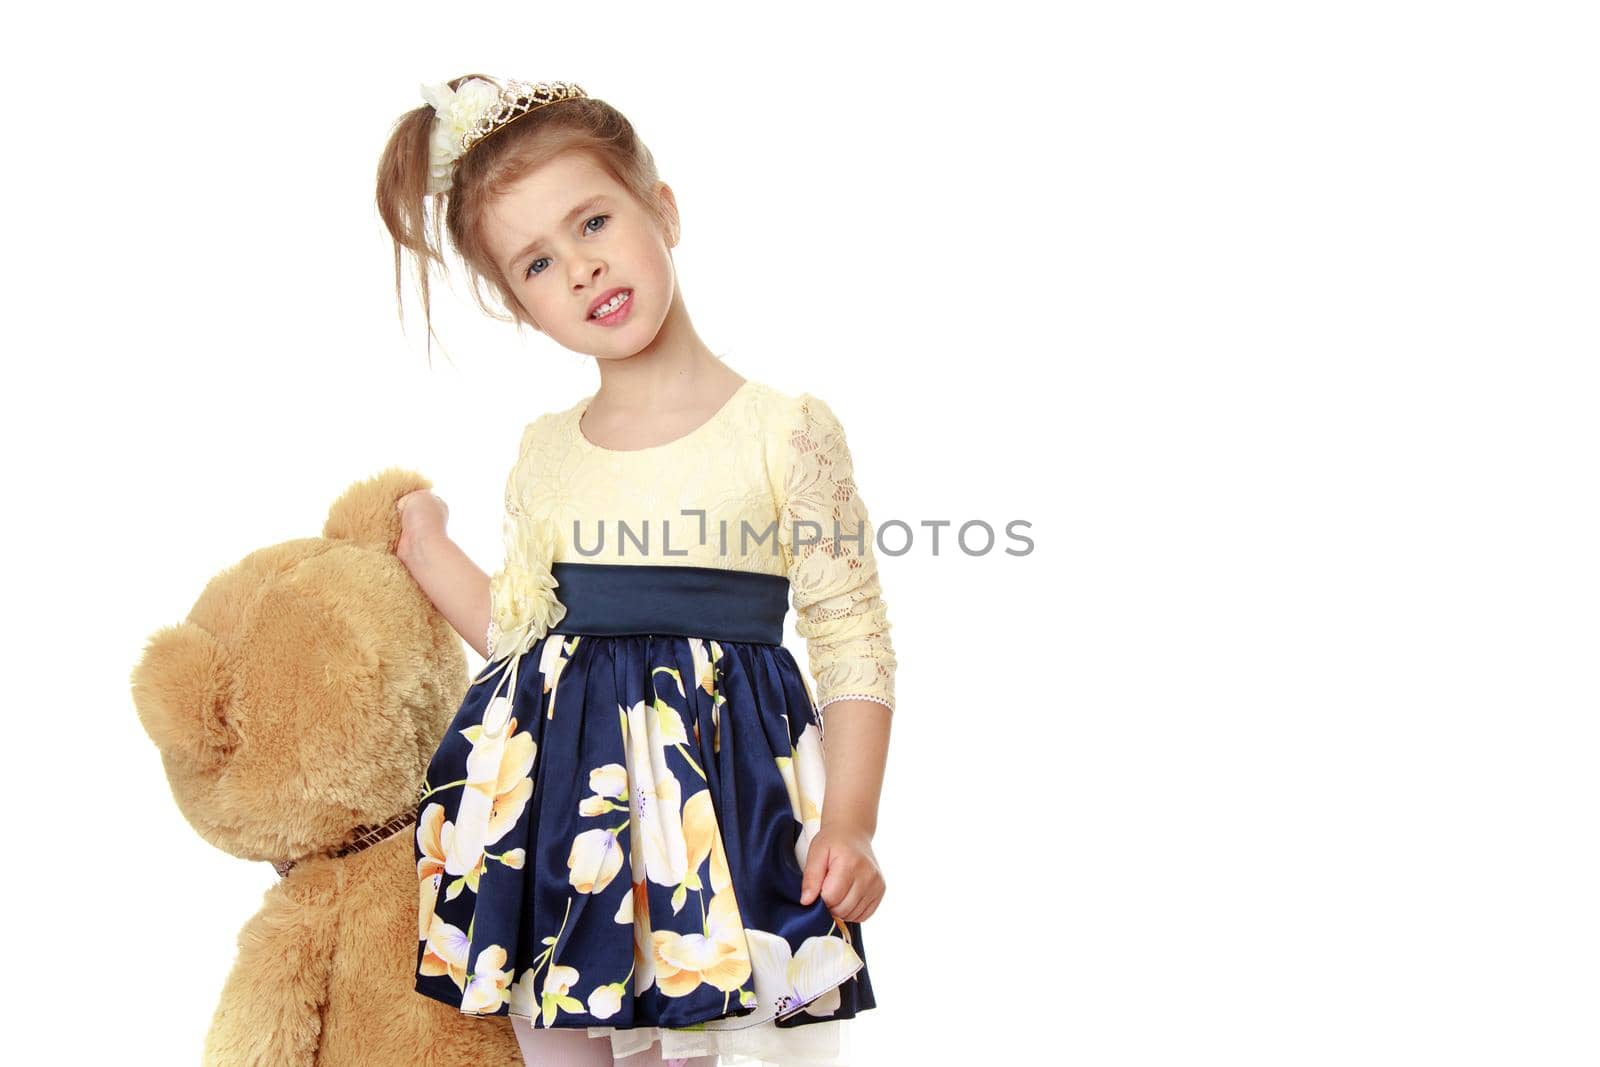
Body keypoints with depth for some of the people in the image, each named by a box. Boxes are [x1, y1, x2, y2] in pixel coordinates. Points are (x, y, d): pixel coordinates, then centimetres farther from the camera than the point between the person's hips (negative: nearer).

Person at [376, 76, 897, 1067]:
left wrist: (850, 823, -12)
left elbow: (855, 642, -5)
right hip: (566, 797, 4)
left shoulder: (786, 430, -7)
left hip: (726, 783, -4)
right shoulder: (546, 454, 7)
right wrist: (426, 545, 17)